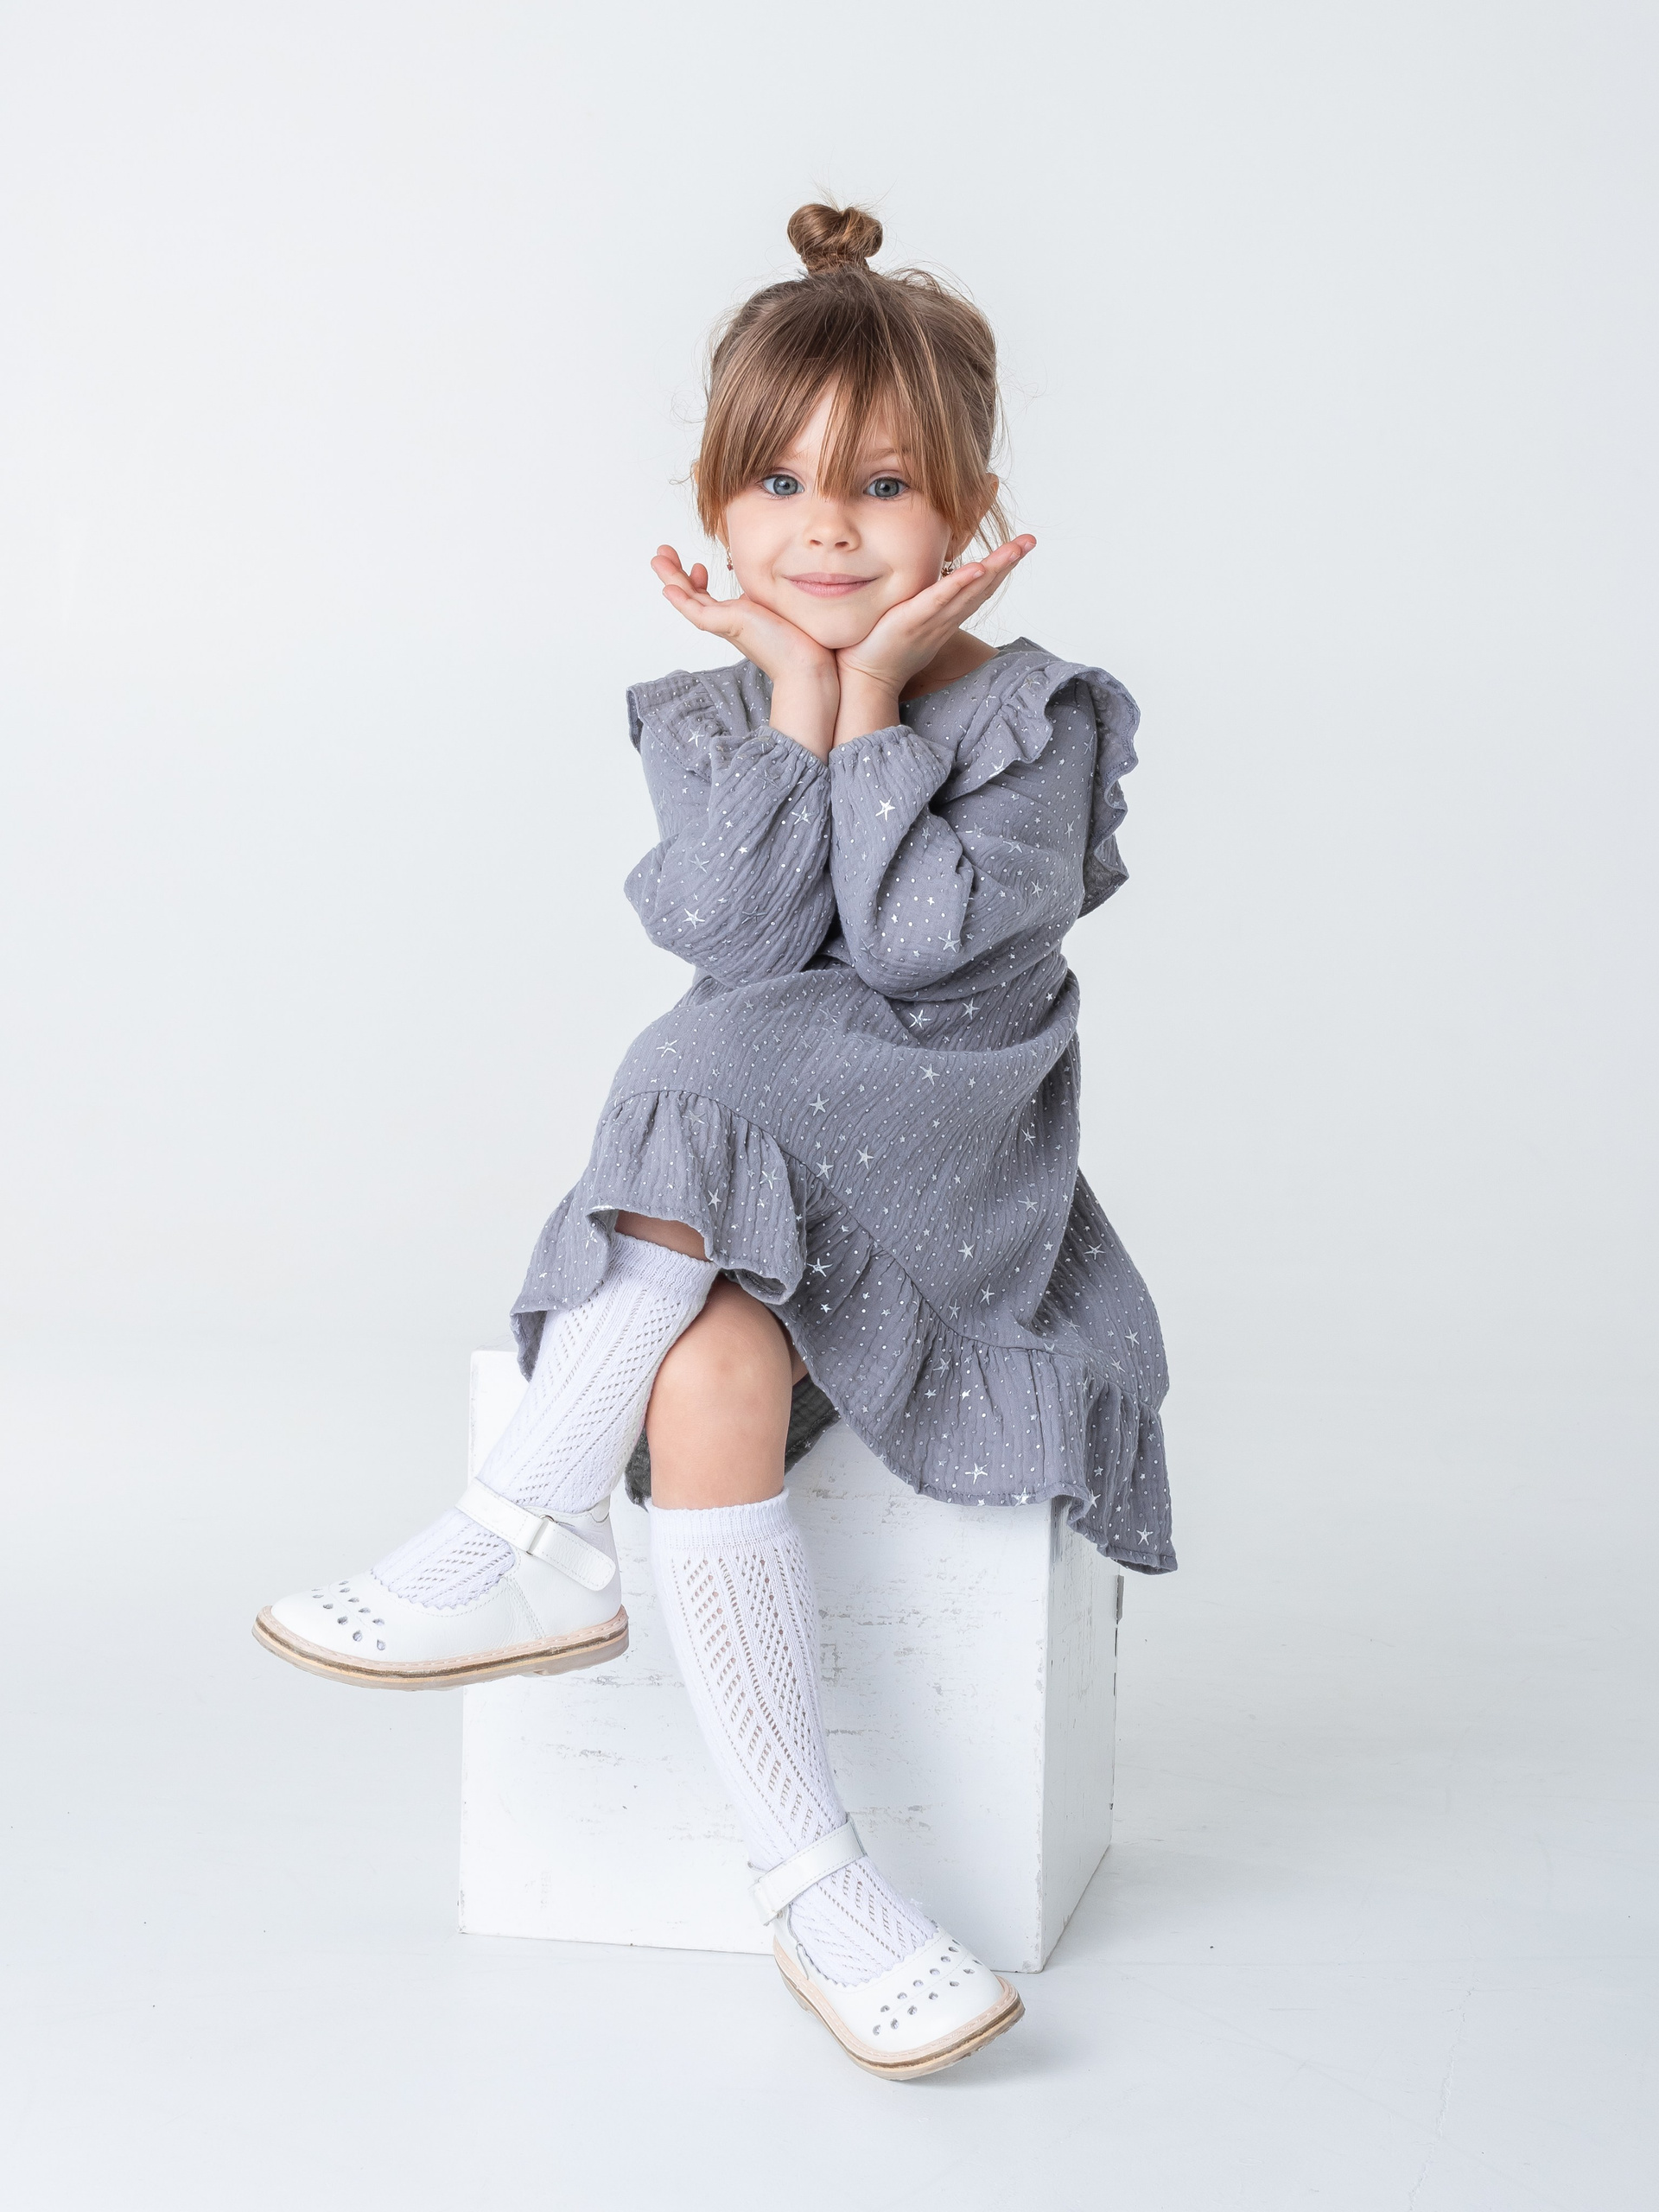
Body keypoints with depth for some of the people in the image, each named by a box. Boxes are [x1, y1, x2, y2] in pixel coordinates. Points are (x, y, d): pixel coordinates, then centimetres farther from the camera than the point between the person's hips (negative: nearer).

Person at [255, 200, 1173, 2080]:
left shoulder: (1039, 719, 1)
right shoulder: (698, 723, 12)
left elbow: (915, 938, -15)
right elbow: (726, 931, -8)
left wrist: (875, 698, -10)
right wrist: (796, 702, -10)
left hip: (943, 1176, -3)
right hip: (721, 1203, 3)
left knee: (729, 1078, -34)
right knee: (712, 1373, -32)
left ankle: (532, 1539, -30)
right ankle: (812, 1882, -29)